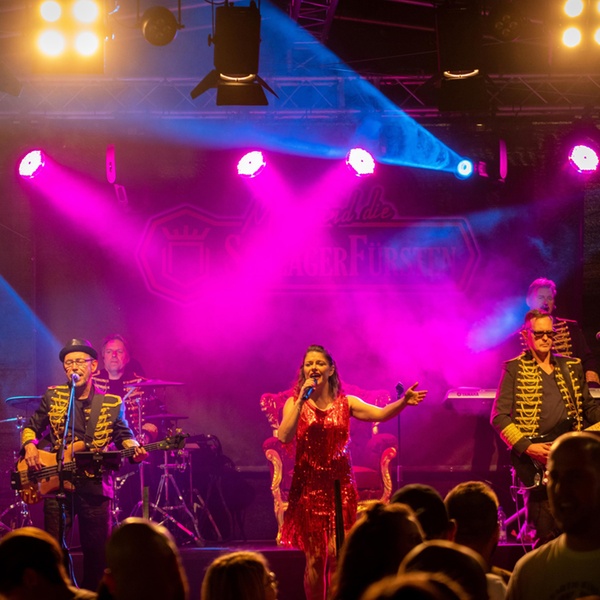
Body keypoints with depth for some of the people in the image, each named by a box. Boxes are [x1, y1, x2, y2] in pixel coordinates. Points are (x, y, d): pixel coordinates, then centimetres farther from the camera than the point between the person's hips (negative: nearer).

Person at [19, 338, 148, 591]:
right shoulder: (52, 397, 7)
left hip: (95, 487, 0)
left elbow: (124, 435, 8)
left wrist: (134, 448, -14)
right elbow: (31, 427, 14)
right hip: (55, 483, 0)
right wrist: (30, 446, -6)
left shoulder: (112, 404, 6)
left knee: (97, 551, 3)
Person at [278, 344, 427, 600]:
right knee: (315, 557, 0)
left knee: (337, 555, -7)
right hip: (308, 485, -1)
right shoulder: (295, 404, 2)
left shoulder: (346, 403, 4)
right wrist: (302, 400, -17)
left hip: (340, 485, 1)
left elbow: (379, 414, -12)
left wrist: (403, 402, -31)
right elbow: (284, 437, -15)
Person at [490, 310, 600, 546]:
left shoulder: (572, 367, 16)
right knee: (548, 535, -8)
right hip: (537, 460, -4)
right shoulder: (515, 369, 2)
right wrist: (527, 447, -15)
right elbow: (499, 417, -4)